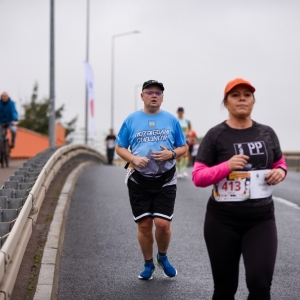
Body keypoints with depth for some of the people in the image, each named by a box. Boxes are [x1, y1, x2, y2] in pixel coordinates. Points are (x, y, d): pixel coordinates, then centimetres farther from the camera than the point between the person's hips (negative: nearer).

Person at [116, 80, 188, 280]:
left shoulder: (171, 120, 4)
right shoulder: (131, 120, 3)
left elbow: (184, 147, 10)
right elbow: (120, 147, 7)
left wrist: (171, 154, -12)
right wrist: (134, 159, -12)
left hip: (165, 180, 0)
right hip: (139, 180, 1)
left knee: (163, 224, -8)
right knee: (144, 224, 4)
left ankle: (163, 257, 21)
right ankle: (148, 264, 25)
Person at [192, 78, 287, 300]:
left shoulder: (267, 133, 5)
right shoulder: (216, 135, -5)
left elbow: (280, 164, 19)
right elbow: (198, 177, -7)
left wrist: (280, 172, -4)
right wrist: (226, 166, -23)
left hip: (261, 219, 2)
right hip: (223, 221, -2)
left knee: (260, 282, -13)